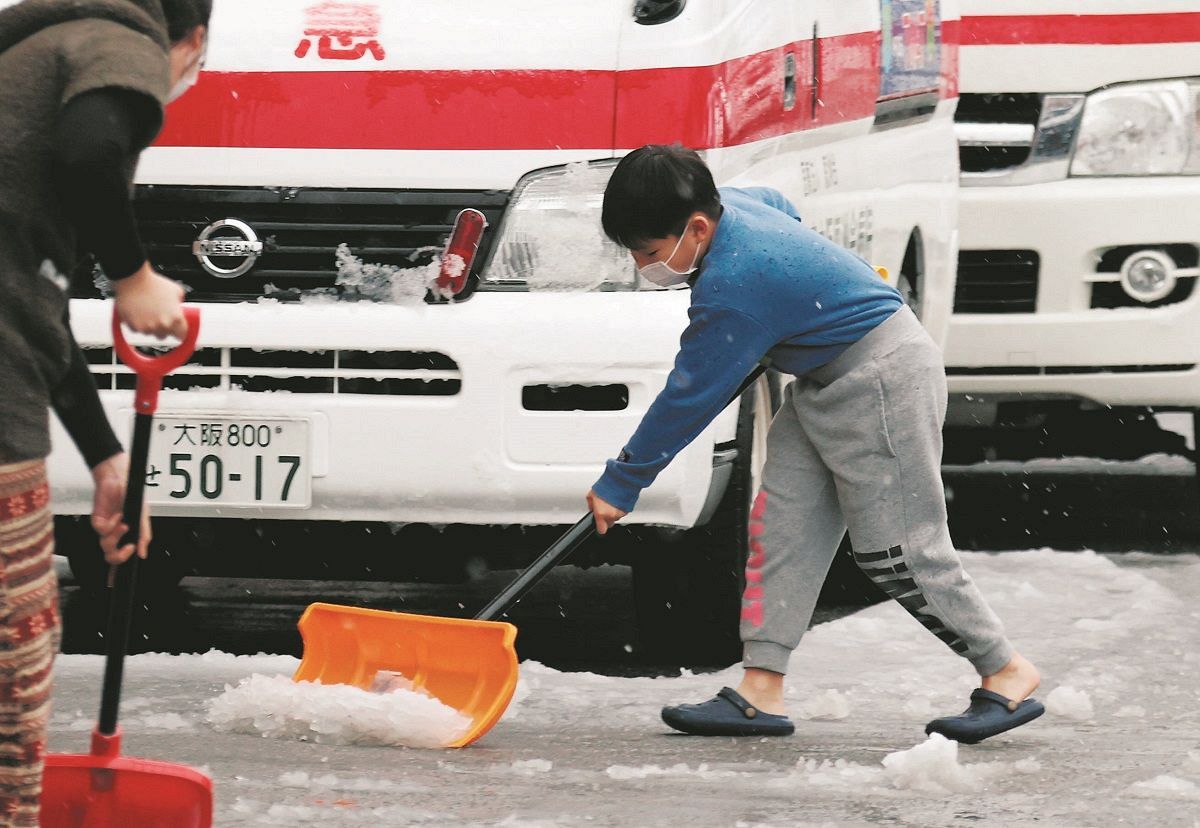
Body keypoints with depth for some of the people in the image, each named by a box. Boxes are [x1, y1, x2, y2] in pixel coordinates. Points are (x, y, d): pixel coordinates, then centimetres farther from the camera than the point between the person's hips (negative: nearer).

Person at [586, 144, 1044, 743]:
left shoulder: (733, 289, -28)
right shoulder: (729, 206, 0)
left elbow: (689, 399, -22)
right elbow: (779, 205, 26)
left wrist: (620, 484, -13)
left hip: (883, 379, -11)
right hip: (825, 385, 11)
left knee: (894, 552, -8)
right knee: (780, 526, 1)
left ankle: (1008, 675, 4)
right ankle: (761, 693, -3)